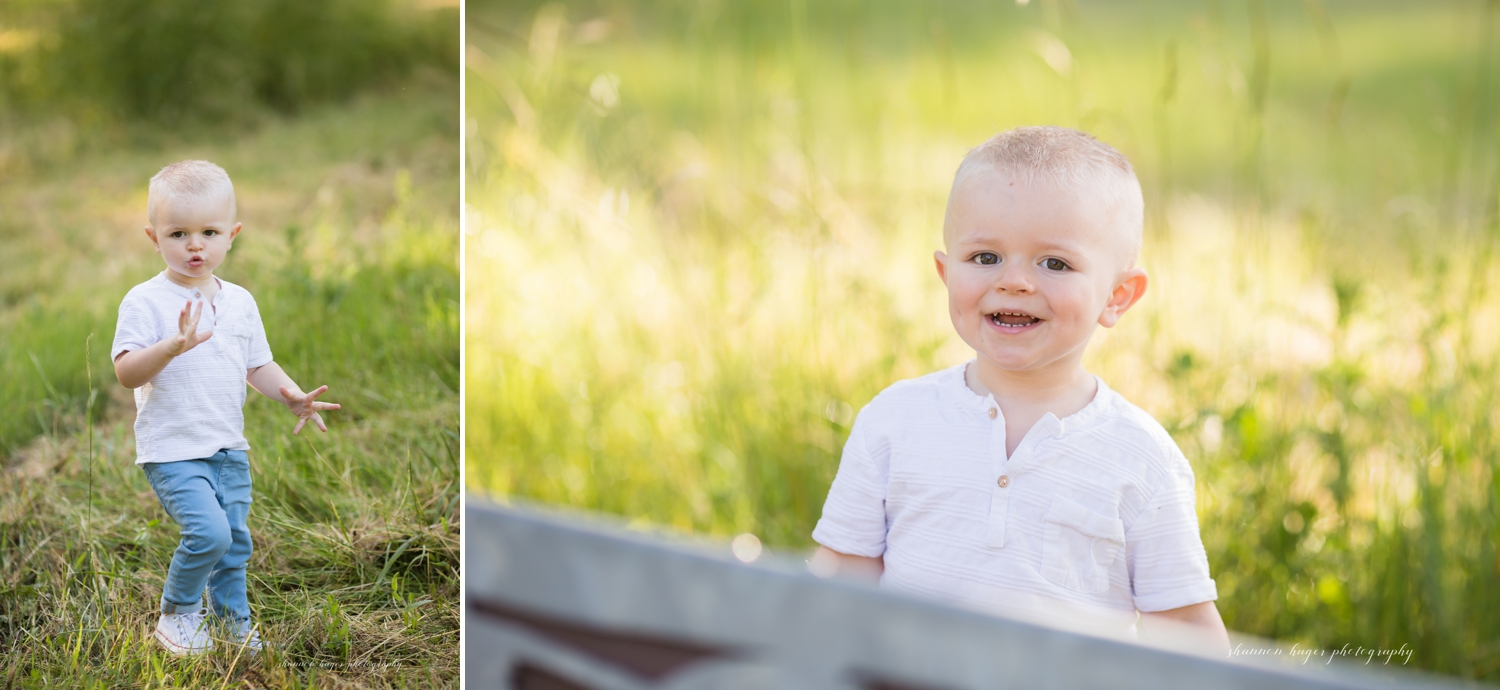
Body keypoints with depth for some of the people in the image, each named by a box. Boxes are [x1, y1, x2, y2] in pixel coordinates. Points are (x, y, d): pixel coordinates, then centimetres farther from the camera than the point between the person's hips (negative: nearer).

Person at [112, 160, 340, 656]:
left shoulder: (240, 302, 7)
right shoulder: (145, 302, -12)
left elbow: (259, 366, 15)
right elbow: (126, 373, -20)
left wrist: (294, 397, -1)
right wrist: (172, 346, -36)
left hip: (229, 447, 6)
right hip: (172, 450, -6)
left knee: (235, 541, 13)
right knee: (208, 531, -20)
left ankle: (234, 622, 34)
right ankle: (177, 614, 4)